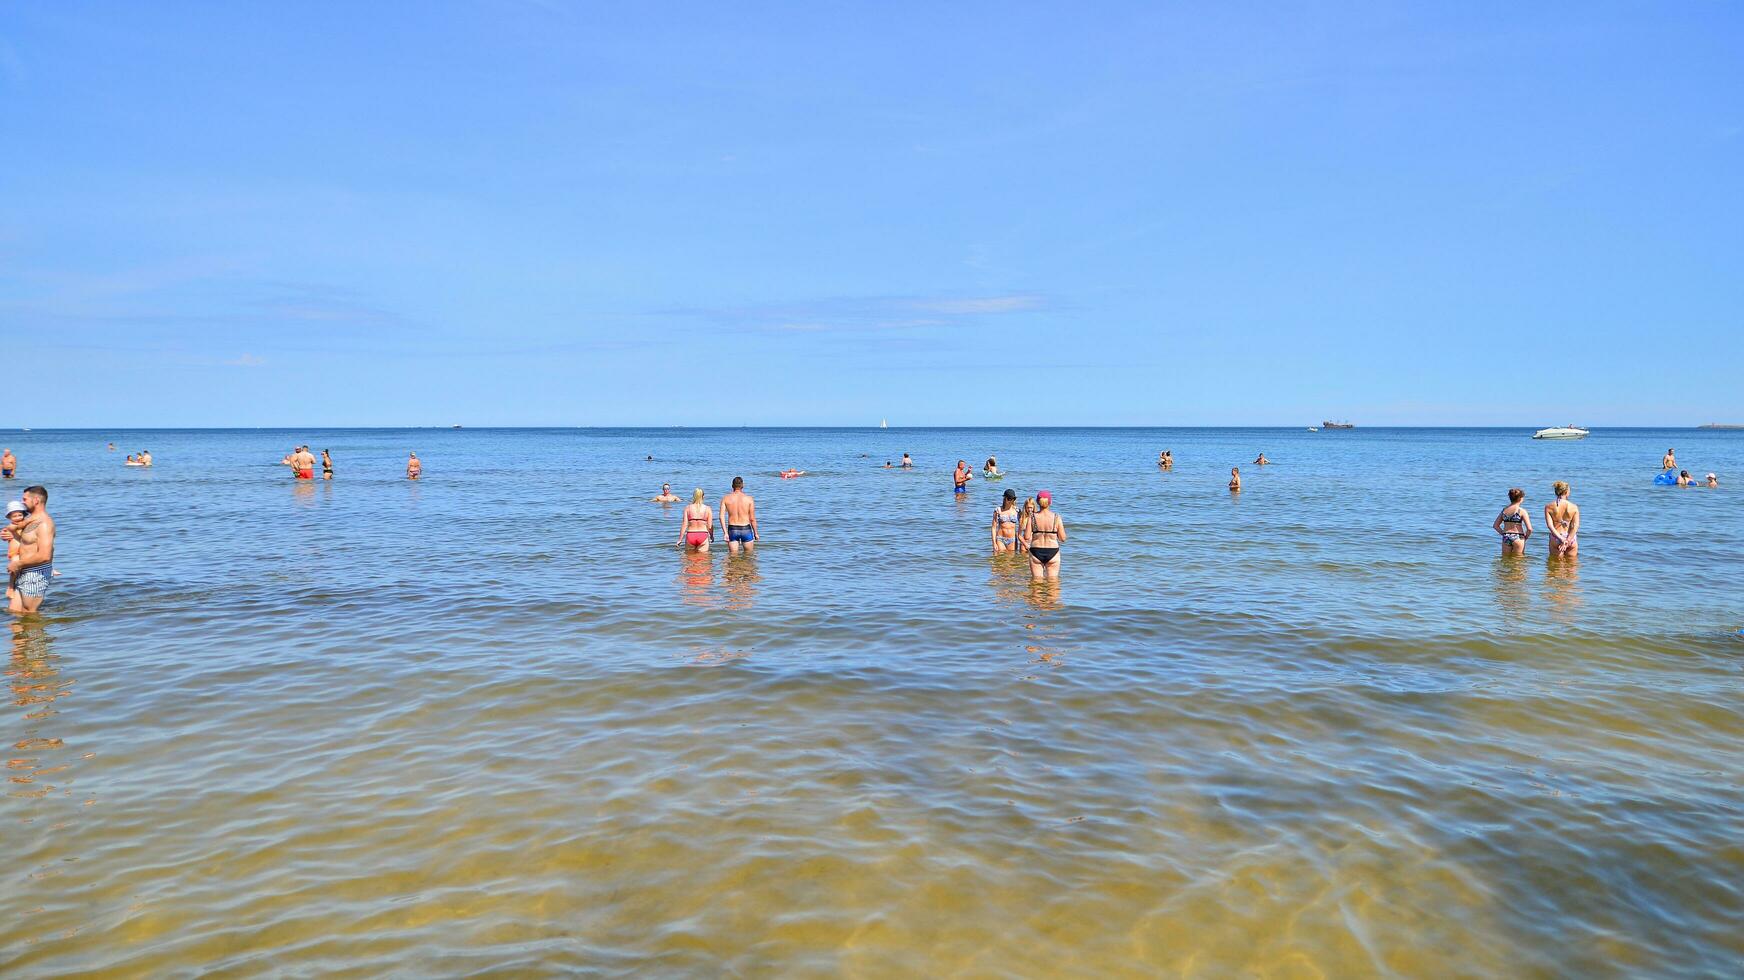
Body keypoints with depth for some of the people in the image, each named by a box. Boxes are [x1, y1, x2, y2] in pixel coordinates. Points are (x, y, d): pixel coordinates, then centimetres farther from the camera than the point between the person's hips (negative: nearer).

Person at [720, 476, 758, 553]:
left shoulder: (726, 498, 1)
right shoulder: (749, 499, -4)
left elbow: (721, 516, -8)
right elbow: (752, 519, -4)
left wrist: (725, 533, -8)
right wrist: (755, 533, 7)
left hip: (732, 529, 2)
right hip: (746, 529, -1)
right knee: (748, 555, 13)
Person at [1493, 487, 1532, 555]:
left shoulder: (1504, 510, 5)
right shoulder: (1521, 511, -10)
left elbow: (1495, 525, 11)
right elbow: (1529, 529, -13)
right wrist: (1525, 537, 4)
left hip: (1506, 538, 4)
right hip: (1517, 538, -4)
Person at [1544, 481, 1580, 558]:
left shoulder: (1549, 507, -3)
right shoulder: (1574, 507, -2)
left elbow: (1550, 526, -12)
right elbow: (1575, 527, -10)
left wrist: (1561, 539, -15)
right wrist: (1567, 541, -14)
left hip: (1555, 539, -1)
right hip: (1571, 538, 1)